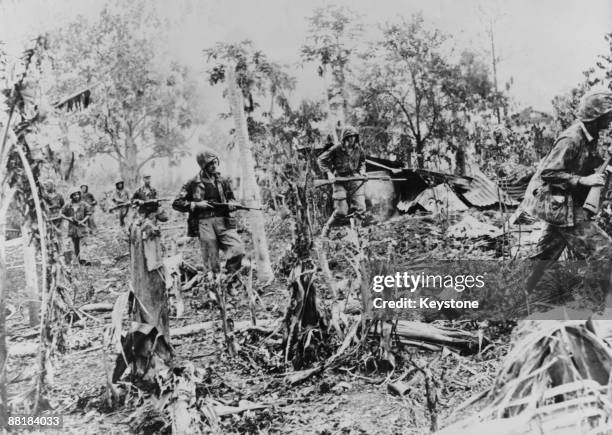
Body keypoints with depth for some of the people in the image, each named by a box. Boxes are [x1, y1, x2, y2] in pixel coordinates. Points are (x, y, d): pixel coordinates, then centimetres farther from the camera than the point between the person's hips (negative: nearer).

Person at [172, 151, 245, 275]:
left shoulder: (222, 181, 14)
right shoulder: (193, 183, 5)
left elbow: (231, 200, 25)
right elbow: (176, 204, 5)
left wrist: (231, 205, 1)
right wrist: (196, 204, -7)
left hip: (223, 221, 3)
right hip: (204, 222, -3)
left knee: (238, 250, -16)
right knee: (211, 263, -3)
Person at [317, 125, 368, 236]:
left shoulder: (358, 148, 3)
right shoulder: (336, 149, -10)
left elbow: (362, 161, 22)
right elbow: (321, 159, -1)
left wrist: (362, 172, 4)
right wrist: (329, 172, -11)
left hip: (355, 180, 4)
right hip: (340, 181, -4)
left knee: (361, 209, -7)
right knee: (341, 212, -5)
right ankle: (326, 228, 19)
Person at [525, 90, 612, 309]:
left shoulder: (588, 137, 7)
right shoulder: (571, 139, -22)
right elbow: (548, 173, -23)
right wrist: (583, 180, -25)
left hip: (562, 205, 10)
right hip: (560, 204, -10)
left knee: (547, 253, 19)